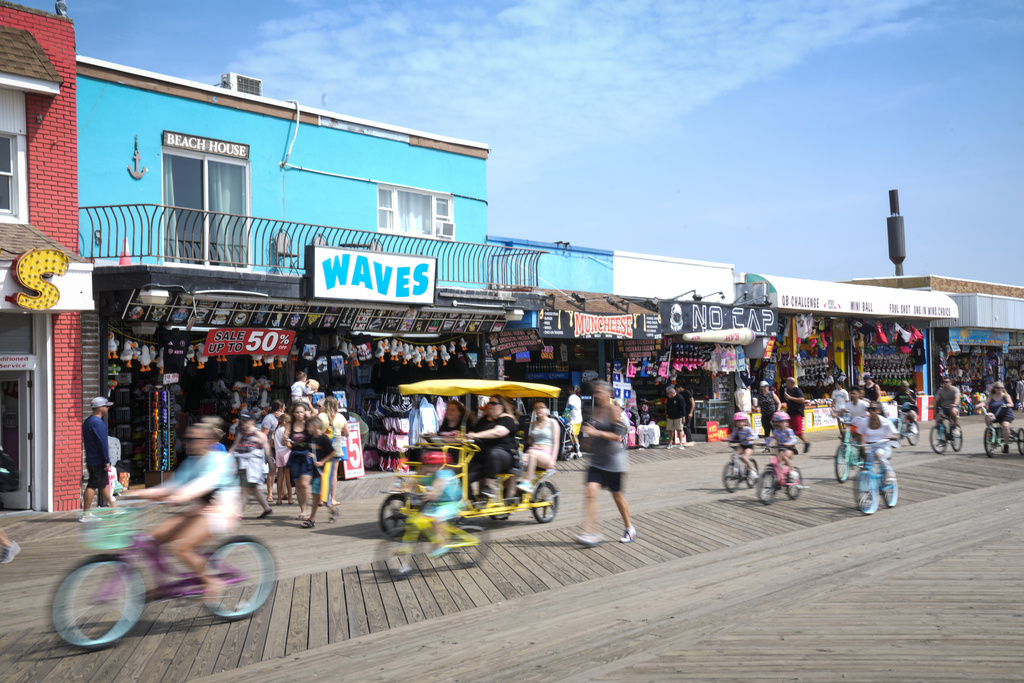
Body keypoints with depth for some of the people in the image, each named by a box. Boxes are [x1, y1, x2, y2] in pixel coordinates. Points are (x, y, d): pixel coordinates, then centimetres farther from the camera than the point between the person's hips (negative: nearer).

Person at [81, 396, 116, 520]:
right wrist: (107, 461, -17)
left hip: (91, 460, 10)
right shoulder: (98, 423, -16)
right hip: (98, 461, -10)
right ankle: (85, 514, -3)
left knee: (104, 484, 15)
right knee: (93, 485, -6)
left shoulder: (87, 421, 16)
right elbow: (102, 443, -19)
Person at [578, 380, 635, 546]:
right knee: (590, 492, -11)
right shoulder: (595, 410, 9)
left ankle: (630, 529, 27)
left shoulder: (614, 410, -12)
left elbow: (618, 436, -19)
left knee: (617, 495, 6)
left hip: (614, 459, -6)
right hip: (597, 460, 6)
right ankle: (590, 533, -14)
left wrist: (596, 433, -25)